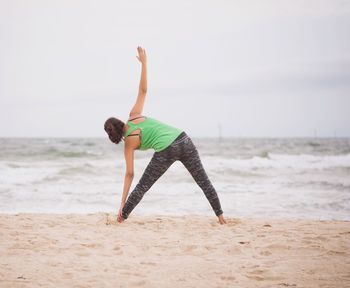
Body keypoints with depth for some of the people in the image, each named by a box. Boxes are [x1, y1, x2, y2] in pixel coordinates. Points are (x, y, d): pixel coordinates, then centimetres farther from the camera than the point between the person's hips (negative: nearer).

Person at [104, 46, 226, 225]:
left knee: (142, 187, 12)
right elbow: (143, 90, 7)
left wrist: (122, 203, 9)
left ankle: (123, 217, 15)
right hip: (184, 140, 4)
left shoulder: (129, 143, 7)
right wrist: (144, 63, 12)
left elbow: (129, 174, 5)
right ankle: (220, 216, 13)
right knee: (204, 182, 13)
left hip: (166, 152, -4)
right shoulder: (134, 116, 14)